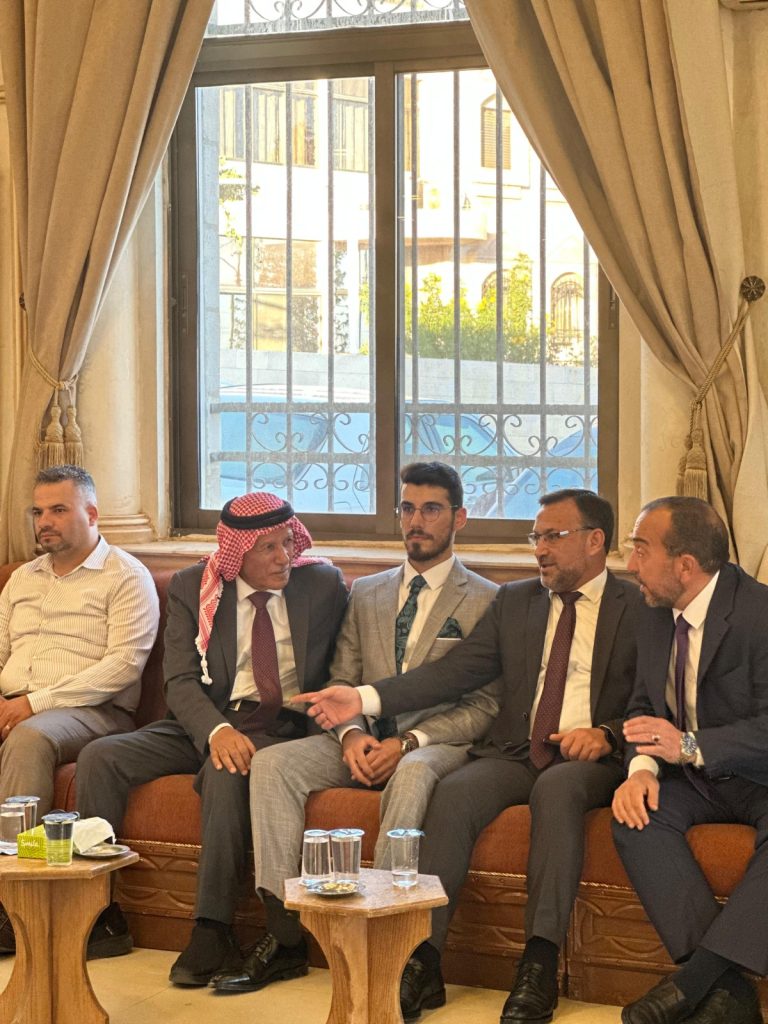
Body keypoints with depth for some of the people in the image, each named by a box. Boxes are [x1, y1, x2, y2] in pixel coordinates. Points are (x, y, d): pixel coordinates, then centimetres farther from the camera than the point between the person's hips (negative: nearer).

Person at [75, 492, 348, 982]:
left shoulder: (323, 583, 3)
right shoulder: (193, 586, 3)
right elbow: (181, 680, -5)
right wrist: (217, 730, -25)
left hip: (280, 725, -3)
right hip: (205, 721, 3)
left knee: (227, 773, -36)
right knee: (100, 757, -19)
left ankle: (213, 931, -33)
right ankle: (100, 915, -12)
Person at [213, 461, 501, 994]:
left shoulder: (485, 601, 5)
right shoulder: (365, 594, 20)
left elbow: (484, 706, -3)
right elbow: (341, 683, 14)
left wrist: (408, 742, -16)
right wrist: (352, 734, -9)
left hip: (435, 743, -4)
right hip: (362, 739, 4)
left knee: (412, 773, -40)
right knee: (271, 763, -22)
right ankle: (284, 937, -24)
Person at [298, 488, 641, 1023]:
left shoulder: (640, 608, 7)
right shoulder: (514, 601, 17)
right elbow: (454, 671, 7)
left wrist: (608, 734, -18)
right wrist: (366, 698, -5)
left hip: (590, 761, -3)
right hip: (515, 754, 3)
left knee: (557, 788, -37)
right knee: (455, 792, -28)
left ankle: (540, 967, -38)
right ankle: (424, 963, -31)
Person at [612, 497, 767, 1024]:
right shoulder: (657, 616, 6)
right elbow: (646, 705, 9)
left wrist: (690, 746, -33)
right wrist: (642, 767, -12)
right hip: (696, 780, 6)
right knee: (636, 816, -24)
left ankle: (694, 980, -35)